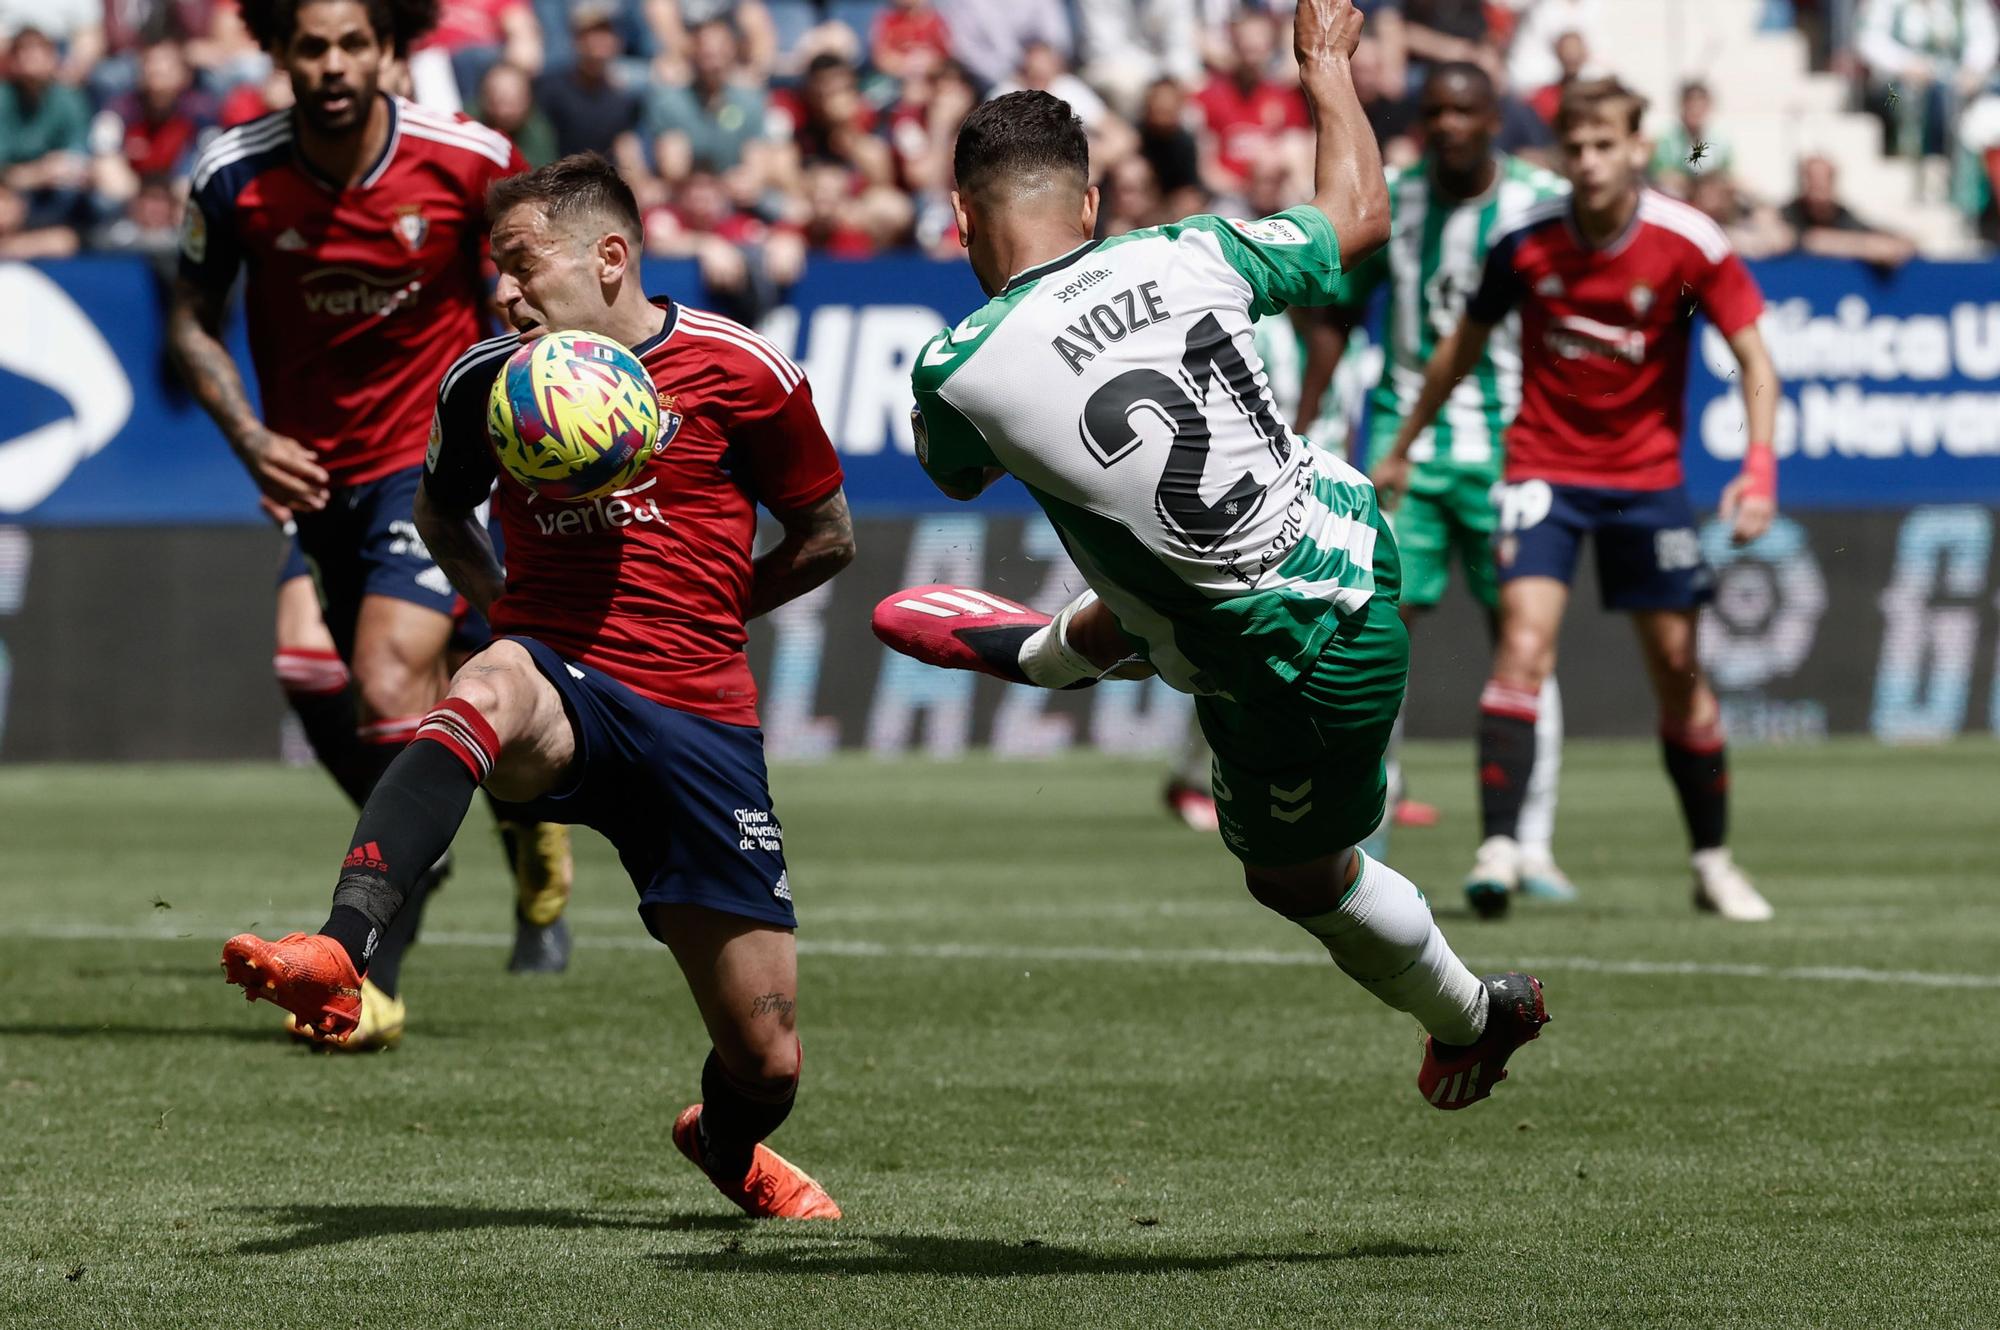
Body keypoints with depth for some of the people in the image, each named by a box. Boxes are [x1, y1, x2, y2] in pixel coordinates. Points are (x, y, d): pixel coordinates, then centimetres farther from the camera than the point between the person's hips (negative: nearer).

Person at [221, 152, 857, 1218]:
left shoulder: (738, 371, -1)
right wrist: (500, 601, 11)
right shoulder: (486, 381, 7)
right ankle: (336, 953, -58)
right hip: (559, 687, 0)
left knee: (766, 1059, 2)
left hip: (698, 718, 0)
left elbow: (827, 537, 11)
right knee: (489, 689, -41)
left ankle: (729, 1144, 42)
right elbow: (441, 508, 28)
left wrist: (702, 609, 5)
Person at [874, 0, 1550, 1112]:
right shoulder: (1189, 256, -14)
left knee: (1299, 873, 26)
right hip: (1349, 537, 5)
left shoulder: (957, 372, -23)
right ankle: (1045, 655, 73)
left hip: (1306, 664, -5)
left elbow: (958, 477, 3)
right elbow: (1360, 217, 5)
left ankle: (1470, 1014, 49)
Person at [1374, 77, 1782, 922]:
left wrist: (1759, 468, -21)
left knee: (1679, 669, 5)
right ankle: (1499, 848, -23)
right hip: (1543, 466, 0)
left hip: (1647, 478, 0)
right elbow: (1465, 345, 8)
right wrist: (1401, 449, 15)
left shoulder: (1687, 243, -13)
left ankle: (1712, 861, 20)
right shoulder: (1525, 242, -9)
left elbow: (1754, 357, -7)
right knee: (1523, 644, -19)